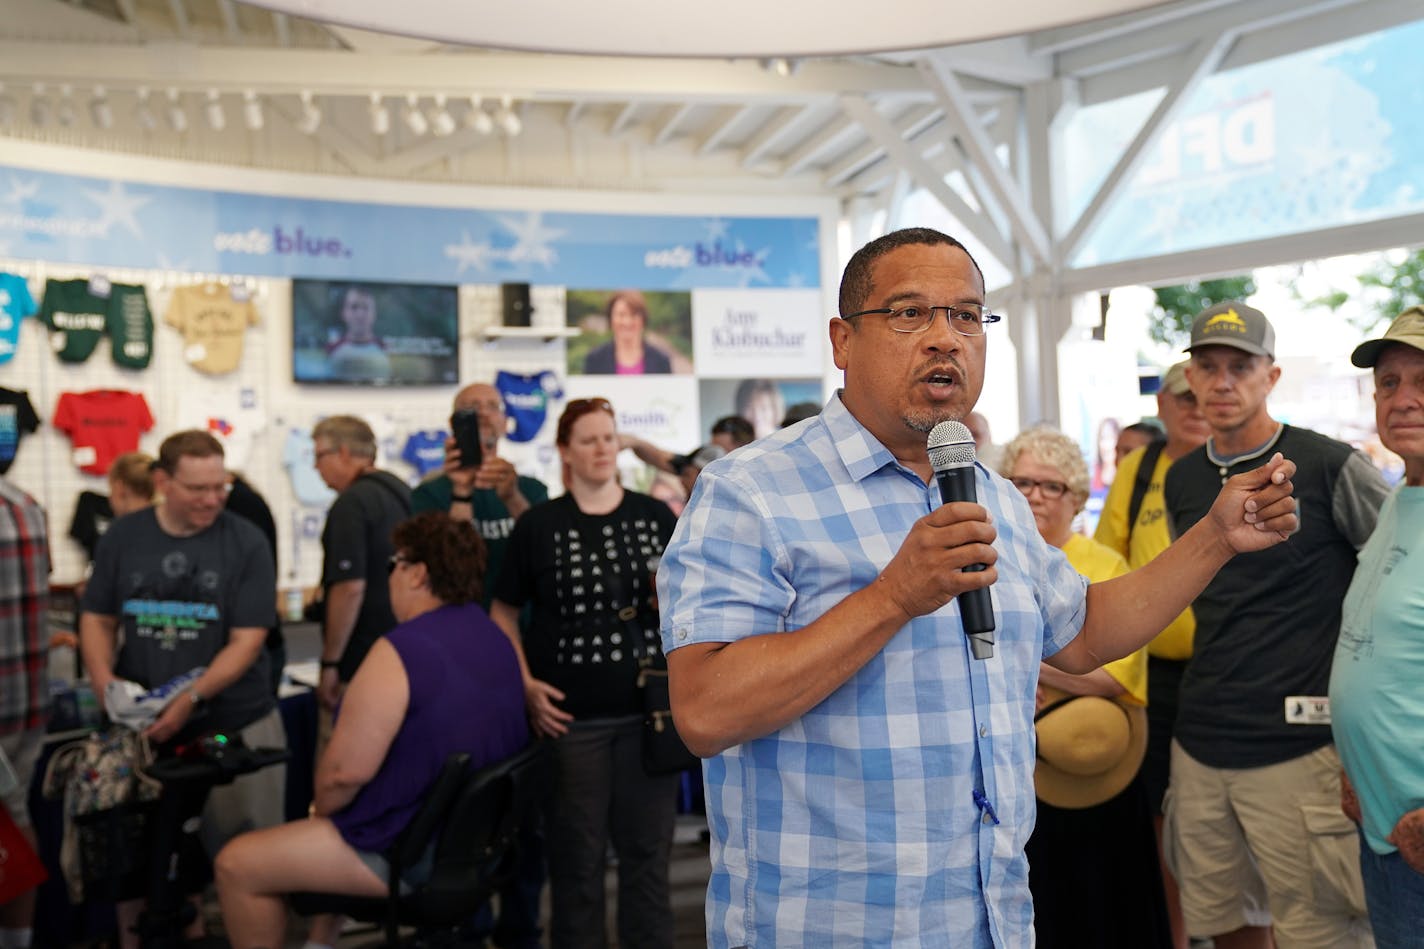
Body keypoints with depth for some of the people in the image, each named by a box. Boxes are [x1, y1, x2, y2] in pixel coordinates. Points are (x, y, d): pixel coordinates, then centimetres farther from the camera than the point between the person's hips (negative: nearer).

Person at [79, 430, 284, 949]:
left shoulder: (245, 542, -6)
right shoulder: (123, 537, 5)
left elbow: (246, 640, -10)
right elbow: (97, 619, 11)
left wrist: (191, 698, -22)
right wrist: (104, 678, -8)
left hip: (235, 726, -3)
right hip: (142, 725, 3)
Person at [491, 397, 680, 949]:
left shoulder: (656, 516, 6)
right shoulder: (539, 525, 2)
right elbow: (503, 612, 7)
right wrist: (525, 685, -5)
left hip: (647, 711, 2)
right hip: (570, 716, -1)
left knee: (647, 849, 9)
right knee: (576, 856, 8)